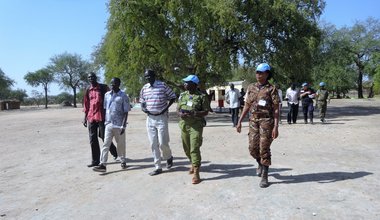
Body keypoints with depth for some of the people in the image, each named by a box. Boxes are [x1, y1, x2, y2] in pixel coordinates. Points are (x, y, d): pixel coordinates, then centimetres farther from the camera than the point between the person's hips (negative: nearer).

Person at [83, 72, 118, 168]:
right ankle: (95, 160, 13)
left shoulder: (103, 87, 0)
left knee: (104, 137, 1)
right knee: (93, 139, 4)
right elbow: (86, 104, 16)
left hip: (101, 116, -4)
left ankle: (115, 153, 26)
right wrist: (85, 117, 13)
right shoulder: (88, 90, 12)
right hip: (91, 117, 5)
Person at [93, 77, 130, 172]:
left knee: (121, 144, 9)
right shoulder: (107, 95, 8)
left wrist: (123, 126, -13)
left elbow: (126, 112, -8)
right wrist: (105, 121, 11)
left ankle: (123, 161, 26)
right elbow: (105, 109, 14)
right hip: (109, 124, 4)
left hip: (119, 125, -4)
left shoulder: (123, 96, -6)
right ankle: (103, 164, -3)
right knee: (106, 144, -2)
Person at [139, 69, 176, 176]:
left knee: (162, 143, -6)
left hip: (161, 117, -5)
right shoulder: (144, 88, 8)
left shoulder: (163, 85, -6)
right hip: (150, 118, 5)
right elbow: (142, 101, 18)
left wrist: (166, 108, -11)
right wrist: (143, 108, -3)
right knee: (153, 144, 6)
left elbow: (173, 97, 0)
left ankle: (168, 157, 27)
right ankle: (158, 167, 16)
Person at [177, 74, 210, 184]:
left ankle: (196, 174, -6)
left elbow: (206, 111, -4)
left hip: (196, 125, -5)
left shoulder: (201, 96, -4)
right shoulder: (182, 96, 11)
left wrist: (196, 113, -21)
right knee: (187, 148, 14)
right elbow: (178, 109, 14)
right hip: (184, 125, 6)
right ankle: (193, 164, 39)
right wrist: (180, 114, -9)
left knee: (194, 149, -11)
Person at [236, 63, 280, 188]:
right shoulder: (251, 88, 8)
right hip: (253, 121, 5)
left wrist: (276, 127, -16)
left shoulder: (272, 89, -6)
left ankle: (264, 177, 9)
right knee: (253, 148, 6)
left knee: (264, 149, -3)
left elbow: (276, 109, -8)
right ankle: (261, 164, 38)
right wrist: (239, 121, 8)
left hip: (266, 121, -4)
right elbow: (247, 106, 12)